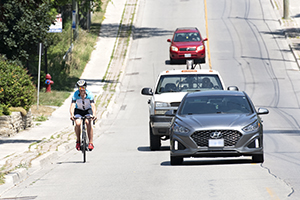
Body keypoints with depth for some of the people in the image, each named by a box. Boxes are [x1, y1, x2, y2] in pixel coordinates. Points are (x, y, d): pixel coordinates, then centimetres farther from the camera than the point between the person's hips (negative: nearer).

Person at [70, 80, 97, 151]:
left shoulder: (89, 94, -24)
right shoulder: (75, 94, -23)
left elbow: (93, 106, -33)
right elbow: (72, 106, -32)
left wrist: (94, 115, -52)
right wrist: (72, 115, -50)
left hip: (87, 110, -1)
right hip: (78, 110, 1)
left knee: (88, 122, -28)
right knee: (78, 123, -26)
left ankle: (90, 142, -22)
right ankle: (78, 141, -4)